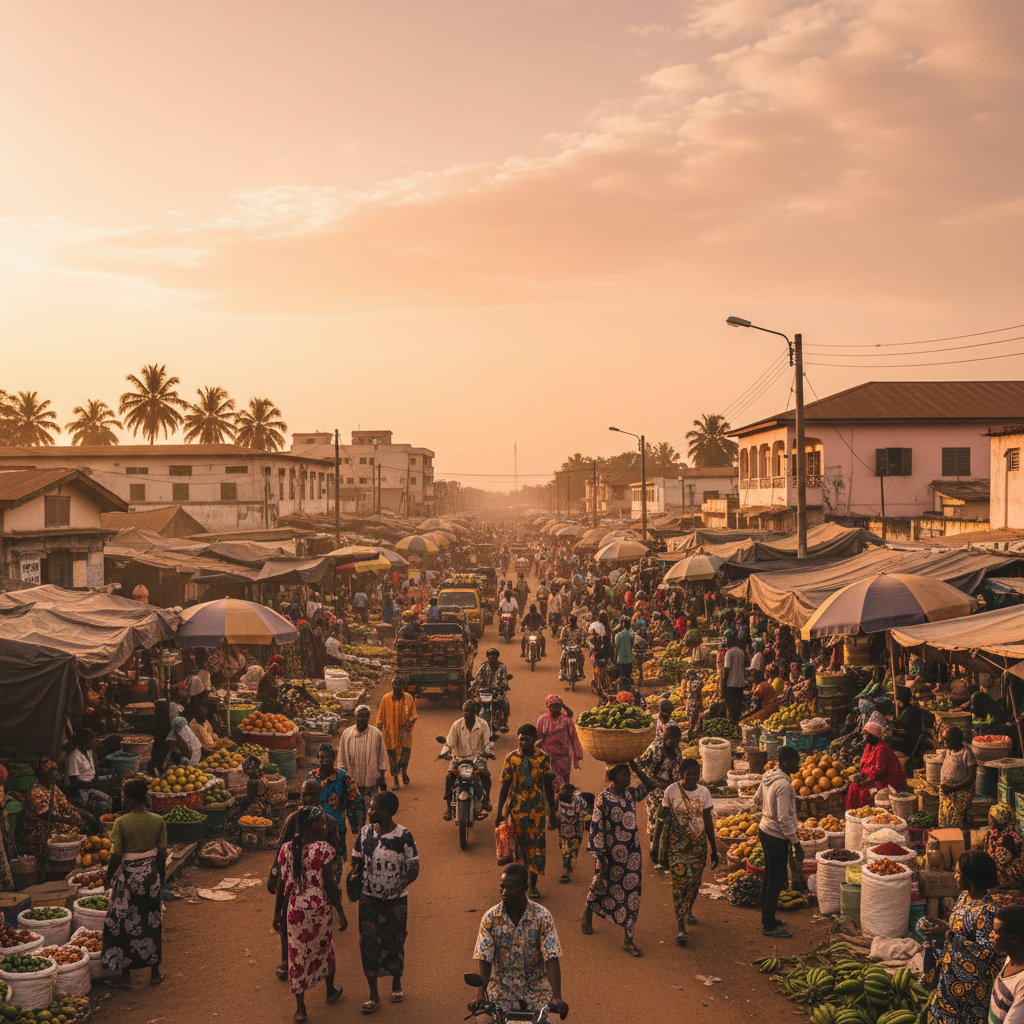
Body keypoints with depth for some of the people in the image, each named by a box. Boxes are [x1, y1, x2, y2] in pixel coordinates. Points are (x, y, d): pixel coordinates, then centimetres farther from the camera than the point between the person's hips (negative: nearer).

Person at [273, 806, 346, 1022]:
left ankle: (300, 1008, 16)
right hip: (320, 907, -2)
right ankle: (331, 992, 42)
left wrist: (278, 912, 11)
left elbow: (282, 883, 0)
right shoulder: (323, 849, -17)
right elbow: (329, 884, -14)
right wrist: (340, 912, -4)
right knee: (324, 949, 22)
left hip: (295, 909, 2)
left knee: (297, 955, 12)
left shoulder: (287, 849, -5)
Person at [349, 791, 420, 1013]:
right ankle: (373, 994, 18)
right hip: (368, 899, 3)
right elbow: (357, 859, 10)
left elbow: (414, 870, -14)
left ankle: (396, 983, 38)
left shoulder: (403, 836, -18)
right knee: (368, 944, 3)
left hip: (396, 901, -3)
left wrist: (398, 888, -29)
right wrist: (355, 874, -11)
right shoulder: (365, 832, -5)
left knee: (395, 943, 13)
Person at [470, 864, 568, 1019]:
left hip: (536, 983, -1)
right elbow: (483, 959, -10)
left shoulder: (542, 916, -10)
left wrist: (557, 997, -30)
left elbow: (551, 958, -16)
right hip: (502, 984, 1)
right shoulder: (490, 918, -6)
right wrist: (480, 995, -27)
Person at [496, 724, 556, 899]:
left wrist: (552, 813, 6)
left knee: (536, 846, 2)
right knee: (518, 844, 4)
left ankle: (532, 885, 13)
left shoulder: (543, 758, -1)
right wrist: (499, 812, 0)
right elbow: (504, 786, 1)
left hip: (537, 810, 1)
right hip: (516, 810, 0)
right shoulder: (511, 758, -3)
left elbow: (549, 787, 5)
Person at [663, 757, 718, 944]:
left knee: (694, 880, 11)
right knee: (679, 882, -10)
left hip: (698, 843, 3)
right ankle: (681, 927, -8)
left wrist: (714, 849, 6)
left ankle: (688, 911, 39)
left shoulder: (704, 793, -1)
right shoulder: (671, 791, -8)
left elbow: (708, 822, 5)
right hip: (677, 843, -3)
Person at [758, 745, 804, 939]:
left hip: (764, 830, 9)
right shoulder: (784, 785, -25)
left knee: (770, 877, 20)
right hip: (777, 836, -9)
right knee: (776, 880, 1)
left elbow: (759, 796, 20)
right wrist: (796, 844, -18)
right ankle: (769, 926, 9)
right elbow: (784, 819, -24)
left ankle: (766, 918, 31)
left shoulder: (768, 776, 2)